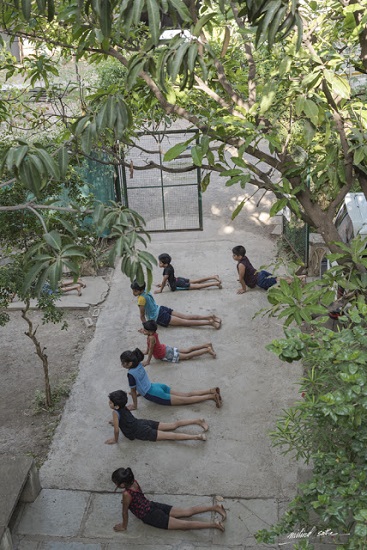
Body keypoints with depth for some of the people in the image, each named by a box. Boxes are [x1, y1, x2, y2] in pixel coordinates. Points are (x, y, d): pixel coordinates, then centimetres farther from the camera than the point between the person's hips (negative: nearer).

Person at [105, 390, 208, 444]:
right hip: (143, 423, 8)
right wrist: (116, 422, 35)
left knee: (171, 436, -11)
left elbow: (116, 430, -18)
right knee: (173, 425, 10)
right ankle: (198, 421, 6)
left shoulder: (115, 412, -18)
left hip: (142, 432, -8)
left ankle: (197, 436, -20)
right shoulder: (123, 407, 7)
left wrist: (115, 440, -2)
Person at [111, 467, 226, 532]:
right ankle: (215, 507, 9)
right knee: (188, 512, 12)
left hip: (152, 516, -8)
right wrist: (128, 502, 34)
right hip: (154, 506, 8)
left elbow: (125, 512, -14)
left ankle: (214, 524, -12)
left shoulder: (126, 494, -26)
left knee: (185, 525, -6)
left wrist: (124, 526, 1)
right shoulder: (134, 481, -3)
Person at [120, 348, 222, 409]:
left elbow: (133, 391, -12)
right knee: (186, 395, 11)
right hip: (157, 386, 8)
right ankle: (212, 391, 6)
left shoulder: (131, 374, -21)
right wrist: (138, 391, 31)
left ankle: (211, 397, -9)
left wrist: (134, 406, -1)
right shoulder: (139, 365, 3)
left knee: (185, 400, -4)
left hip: (156, 395, -8)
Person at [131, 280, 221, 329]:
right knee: (187, 317, 8)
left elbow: (142, 316, -17)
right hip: (161, 309, 8)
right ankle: (210, 317, 4)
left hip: (160, 317, -8)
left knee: (185, 322, -9)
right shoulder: (145, 291, 5)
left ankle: (210, 322, -16)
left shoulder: (141, 298, -22)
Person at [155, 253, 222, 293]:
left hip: (178, 285, -9)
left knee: (198, 286, -8)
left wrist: (160, 290, -16)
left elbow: (164, 281, -25)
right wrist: (162, 284, 22)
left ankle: (216, 283, -12)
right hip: (178, 280, 9)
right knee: (197, 281, 20)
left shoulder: (167, 270, -26)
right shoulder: (169, 266, 3)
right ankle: (213, 277, 25)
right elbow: (167, 279, 19)